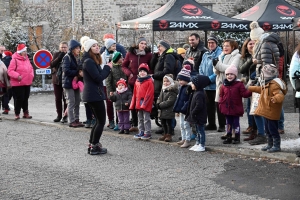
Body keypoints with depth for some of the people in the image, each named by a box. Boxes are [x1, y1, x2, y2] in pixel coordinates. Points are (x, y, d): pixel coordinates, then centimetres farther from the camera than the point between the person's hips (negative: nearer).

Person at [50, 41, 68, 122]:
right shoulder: (56, 54, 6)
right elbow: (52, 64, -5)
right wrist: (59, 57, -14)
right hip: (57, 79, 3)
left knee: (65, 99, -2)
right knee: (58, 99, 9)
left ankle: (65, 116, 4)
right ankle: (59, 115, 19)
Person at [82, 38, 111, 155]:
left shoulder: (93, 61, 16)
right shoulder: (89, 61, -15)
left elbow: (100, 76, 15)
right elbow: (98, 78, -20)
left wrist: (107, 69, 0)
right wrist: (107, 67, -8)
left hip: (93, 95, 10)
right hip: (95, 94, -10)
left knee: (98, 121, 15)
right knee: (101, 121, -4)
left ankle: (91, 145, 19)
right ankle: (95, 147, 0)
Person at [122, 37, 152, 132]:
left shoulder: (148, 54, -2)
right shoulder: (130, 53, 2)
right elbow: (124, 66, 11)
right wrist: (129, 73, -5)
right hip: (132, 81, 3)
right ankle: (134, 125, 19)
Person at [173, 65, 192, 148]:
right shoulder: (181, 88, 11)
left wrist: (184, 108, -24)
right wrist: (177, 109, 13)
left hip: (186, 111, -9)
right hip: (181, 110, 9)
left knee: (186, 125, -2)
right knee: (182, 125, 16)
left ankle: (188, 140, 5)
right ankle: (183, 139, 26)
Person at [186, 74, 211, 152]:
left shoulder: (199, 94, -22)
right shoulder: (195, 92, 10)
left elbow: (199, 106, -27)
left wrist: (193, 113, -20)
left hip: (199, 116, -10)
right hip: (197, 116, 10)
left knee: (200, 130, -2)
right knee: (198, 130, 17)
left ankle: (202, 146, 3)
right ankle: (197, 144, 26)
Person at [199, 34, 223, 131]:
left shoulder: (220, 54, -10)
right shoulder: (205, 54, 13)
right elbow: (201, 68, 14)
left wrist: (210, 78, -18)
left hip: (216, 84, -7)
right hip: (207, 86, 7)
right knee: (209, 105, 14)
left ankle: (222, 125, 6)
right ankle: (211, 124, 25)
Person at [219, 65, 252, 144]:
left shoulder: (239, 84, -9)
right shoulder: (224, 85, 4)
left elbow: (244, 93, -13)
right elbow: (221, 96, 11)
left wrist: (250, 91, -29)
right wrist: (221, 104, 1)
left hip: (236, 109, -4)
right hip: (227, 108, 4)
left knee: (236, 123, 5)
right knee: (228, 123, 13)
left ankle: (236, 137, 16)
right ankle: (229, 137, 23)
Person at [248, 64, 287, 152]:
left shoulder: (274, 85, -22)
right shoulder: (266, 85, 11)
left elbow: (280, 95, -32)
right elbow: (260, 89, 32)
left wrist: (276, 98, -55)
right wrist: (250, 88, 41)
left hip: (272, 113, -10)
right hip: (267, 112, 10)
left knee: (272, 129, -3)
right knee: (267, 129, 17)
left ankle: (276, 145, 5)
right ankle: (270, 144, 28)